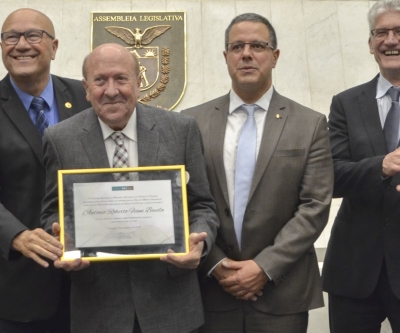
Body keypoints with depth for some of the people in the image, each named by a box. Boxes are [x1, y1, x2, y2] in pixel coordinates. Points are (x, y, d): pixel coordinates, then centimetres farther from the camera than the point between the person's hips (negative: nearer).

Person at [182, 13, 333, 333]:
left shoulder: (310, 124, 0)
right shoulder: (194, 121, 2)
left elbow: (315, 207, -6)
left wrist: (265, 266, -13)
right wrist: (215, 264, -9)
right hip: (212, 288, 1)